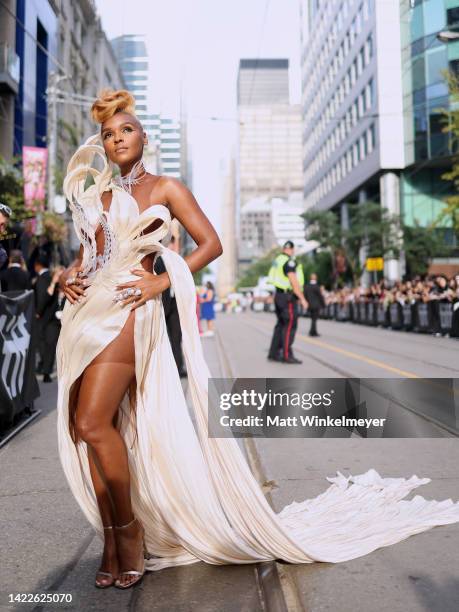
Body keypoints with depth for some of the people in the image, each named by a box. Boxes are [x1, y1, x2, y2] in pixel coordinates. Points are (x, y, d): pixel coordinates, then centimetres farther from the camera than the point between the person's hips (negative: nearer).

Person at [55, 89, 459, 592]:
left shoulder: (164, 188, 4)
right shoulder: (98, 197, 20)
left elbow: (210, 244, -3)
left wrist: (162, 281, -10)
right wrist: (70, 276, 4)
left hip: (127, 310, -7)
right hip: (86, 311, 7)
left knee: (93, 421, -18)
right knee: (80, 424, 2)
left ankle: (129, 530, 2)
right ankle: (112, 539, 13)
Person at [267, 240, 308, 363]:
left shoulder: (278, 260, 14)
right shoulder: (290, 262, -15)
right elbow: (294, 282, -20)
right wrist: (302, 299, -17)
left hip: (279, 294, 9)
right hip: (288, 298, -9)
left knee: (281, 325, 12)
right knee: (290, 326, -7)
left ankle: (274, 353, 13)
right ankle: (287, 355, -7)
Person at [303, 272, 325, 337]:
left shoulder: (306, 287, 2)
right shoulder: (316, 287, -14)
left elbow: (305, 296, 7)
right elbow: (320, 296, -10)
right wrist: (323, 304, 0)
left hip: (309, 305, 5)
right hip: (316, 305, -5)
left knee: (313, 319, 15)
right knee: (314, 319, 0)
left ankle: (314, 332, 20)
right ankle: (312, 332, -3)